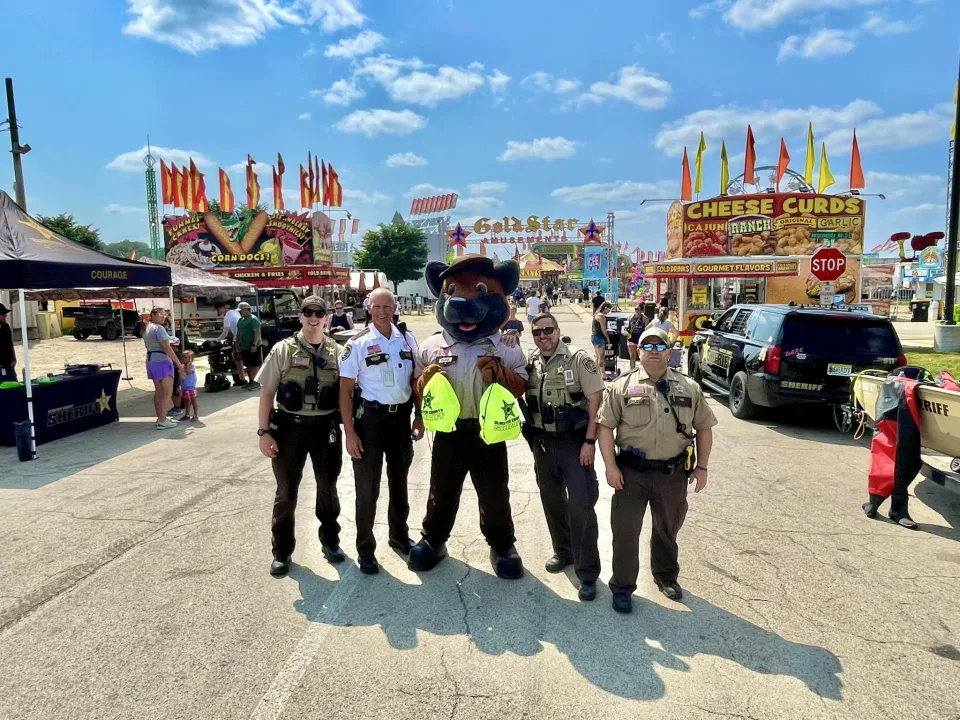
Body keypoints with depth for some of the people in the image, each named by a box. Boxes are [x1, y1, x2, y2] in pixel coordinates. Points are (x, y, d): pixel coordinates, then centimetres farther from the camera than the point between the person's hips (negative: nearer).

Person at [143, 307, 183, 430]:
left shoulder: (147, 328, 17)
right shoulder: (159, 328, -14)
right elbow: (166, 347, -20)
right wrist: (178, 363, -20)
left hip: (151, 361, 10)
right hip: (162, 361, -10)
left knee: (159, 391, 14)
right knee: (168, 393, -7)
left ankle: (160, 418, 19)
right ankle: (162, 421, -10)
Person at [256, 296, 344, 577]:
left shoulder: (336, 351, 1)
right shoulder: (283, 350, -4)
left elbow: (344, 392, 5)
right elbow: (267, 392, -4)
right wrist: (264, 432, -9)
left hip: (326, 427, 2)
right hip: (290, 427, -1)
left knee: (327, 488, 16)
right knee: (286, 491, 9)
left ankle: (330, 540, 36)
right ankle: (282, 550, 25)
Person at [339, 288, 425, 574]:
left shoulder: (407, 339, 3)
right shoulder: (357, 344, -9)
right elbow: (345, 390, -10)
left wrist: (419, 416, 7)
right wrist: (349, 432, -14)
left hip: (401, 415, 4)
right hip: (370, 417, -4)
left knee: (399, 481, 19)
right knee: (368, 487, 5)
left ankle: (399, 535, 39)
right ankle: (365, 548, 21)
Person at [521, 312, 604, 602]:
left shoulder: (578, 358, -11)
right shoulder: (529, 361, 3)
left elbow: (596, 400, -13)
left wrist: (589, 442, -17)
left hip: (574, 441, -5)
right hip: (542, 442, 5)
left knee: (581, 505, -6)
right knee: (552, 500, 16)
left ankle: (587, 572, 5)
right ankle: (563, 552, 35)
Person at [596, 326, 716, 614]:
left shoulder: (689, 388, 5)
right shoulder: (622, 386, -3)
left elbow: (704, 428, 10)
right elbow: (605, 426, -5)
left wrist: (702, 466, 3)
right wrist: (611, 466, -12)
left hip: (674, 473, 3)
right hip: (631, 472, -2)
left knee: (668, 528, 20)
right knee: (625, 530, 2)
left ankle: (666, 575, 42)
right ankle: (622, 587, 17)